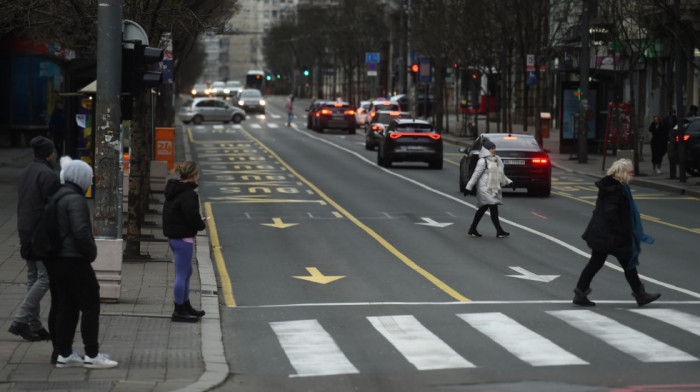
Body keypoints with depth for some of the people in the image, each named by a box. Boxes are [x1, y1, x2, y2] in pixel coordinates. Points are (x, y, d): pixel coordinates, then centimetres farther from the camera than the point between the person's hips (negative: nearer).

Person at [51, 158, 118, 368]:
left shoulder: (56, 198, 13)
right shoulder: (75, 200, -16)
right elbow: (81, 231, -25)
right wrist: (91, 251, -11)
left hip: (57, 261, 9)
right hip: (75, 261, -9)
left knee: (66, 308, 12)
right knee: (90, 306, -2)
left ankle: (64, 354, 13)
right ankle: (92, 355, -2)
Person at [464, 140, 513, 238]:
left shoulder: (496, 160, 15)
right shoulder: (483, 161, -11)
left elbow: (500, 174, 25)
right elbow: (476, 175, -11)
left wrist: (508, 181, 18)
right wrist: (469, 187, -12)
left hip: (493, 189, 9)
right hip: (485, 188, -9)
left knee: (483, 209, 13)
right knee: (493, 208, -11)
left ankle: (473, 229, 22)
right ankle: (499, 231, -11)